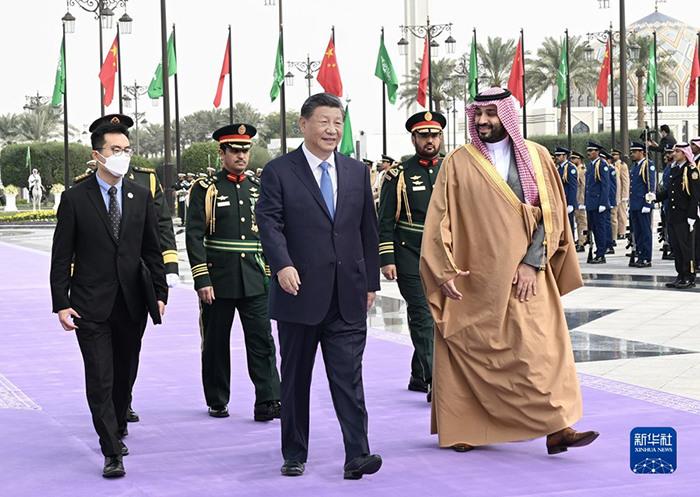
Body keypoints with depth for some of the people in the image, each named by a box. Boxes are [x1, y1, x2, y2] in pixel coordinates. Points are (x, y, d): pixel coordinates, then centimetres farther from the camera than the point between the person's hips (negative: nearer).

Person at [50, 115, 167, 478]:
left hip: (132, 304, 4)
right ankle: (112, 452, -4)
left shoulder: (141, 196, 7)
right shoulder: (75, 198, -3)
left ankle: (116, 432, 34)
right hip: (91, 306, -3)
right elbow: (61, 255, -3)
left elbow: (152, 250, 11)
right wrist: (61, 303, -8)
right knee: (100, 381, -6)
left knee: (125, 377, 14)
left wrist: (160, 293, 5)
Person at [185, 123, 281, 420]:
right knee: (216, 343, 7)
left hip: (255, 281, 3)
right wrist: (202, 280, -13)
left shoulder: (259, 188, 10)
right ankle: (217, 402, 19)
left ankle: (267, 402, -6)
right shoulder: (204, 189, -2)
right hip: (218, 280, -2)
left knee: (262, 340, -5)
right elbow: (194, 237, -7)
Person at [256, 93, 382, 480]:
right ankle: (294, 455, 20)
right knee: (296, 379, 9)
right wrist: (282, 265, -27)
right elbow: (269, 223, -11)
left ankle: (357, 455, -5)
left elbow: (368, 230, 14)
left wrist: (371, 282, 12)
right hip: (299, 293, -2)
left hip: (347, 298, 2)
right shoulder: (278, 172, 0)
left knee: (349, 378, -3)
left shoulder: (357, 172, 11)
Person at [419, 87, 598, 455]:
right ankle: (461, 430, 8)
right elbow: (439, 221, 1)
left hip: (525, 275, 1)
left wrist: (532, 263, -8)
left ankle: (556, 428, -4)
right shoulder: (458, 163, 3)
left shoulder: (536, 157, 6)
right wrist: (444, 271, -8)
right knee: (465, 351, 0)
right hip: (473, 278, -1)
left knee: (540, 349, -6)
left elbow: (551, 213, 2)